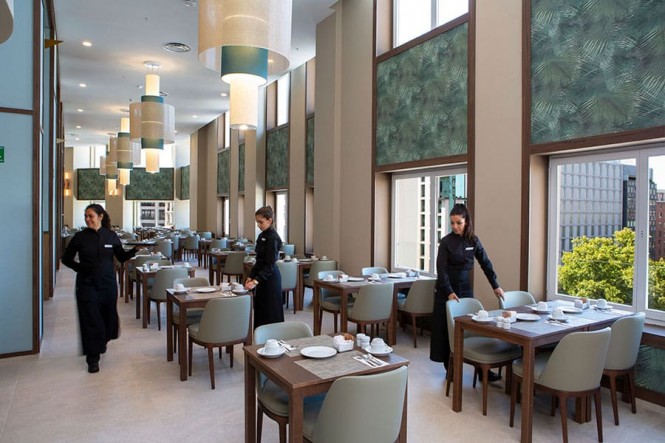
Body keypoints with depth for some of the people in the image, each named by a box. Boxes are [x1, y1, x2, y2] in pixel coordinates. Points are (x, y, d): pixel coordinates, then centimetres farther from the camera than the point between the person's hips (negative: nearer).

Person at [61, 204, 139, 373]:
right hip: (87, 284, -1)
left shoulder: (111, 236, -1)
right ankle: (93, 359, 6)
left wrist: (134, 250, -13)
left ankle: (102, 342, 43)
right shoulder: (80, 237, -3)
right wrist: (80, 267, -7)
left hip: (108, 283, 2)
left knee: (108, 316, 12)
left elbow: (121, 257, 5)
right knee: (90, 320, -3)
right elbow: (66, 259, 8)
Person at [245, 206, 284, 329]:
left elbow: (270, 265, -21)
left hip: (270, 278, -9)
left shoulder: (273, 238, -17)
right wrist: (251, 276, 12)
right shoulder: (262, 236, 10)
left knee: (271, 314, -2)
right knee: (259, 310, 12)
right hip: (262, 277, 9)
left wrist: (256, 281, -27)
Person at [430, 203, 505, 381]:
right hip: (446, 289, -3)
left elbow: (486, 263, 7)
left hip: (465, 288, 3)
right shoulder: (446, 242, -10)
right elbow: (441, 270, -13)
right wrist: (449, 292, -20)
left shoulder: (473, 241, 1)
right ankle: (450, 368, 14)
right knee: (446, 329, 3)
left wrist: (495, 286, 6)